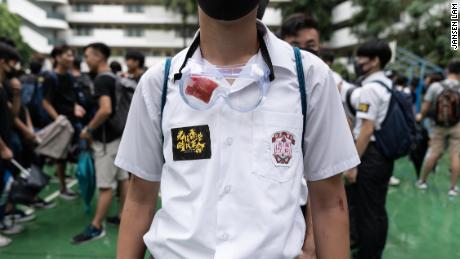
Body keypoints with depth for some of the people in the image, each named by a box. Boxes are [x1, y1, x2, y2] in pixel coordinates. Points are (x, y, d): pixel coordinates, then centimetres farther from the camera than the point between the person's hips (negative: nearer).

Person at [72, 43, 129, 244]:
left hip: (106, 139, -10)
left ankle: (96, 227, 6)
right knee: (122, 179, 14)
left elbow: (105, 110, -30)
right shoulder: (113, 78, 13)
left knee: (105, 185, -3)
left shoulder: (101, 79, -17)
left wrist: (89, 130, -17)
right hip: (118, 135, 10)